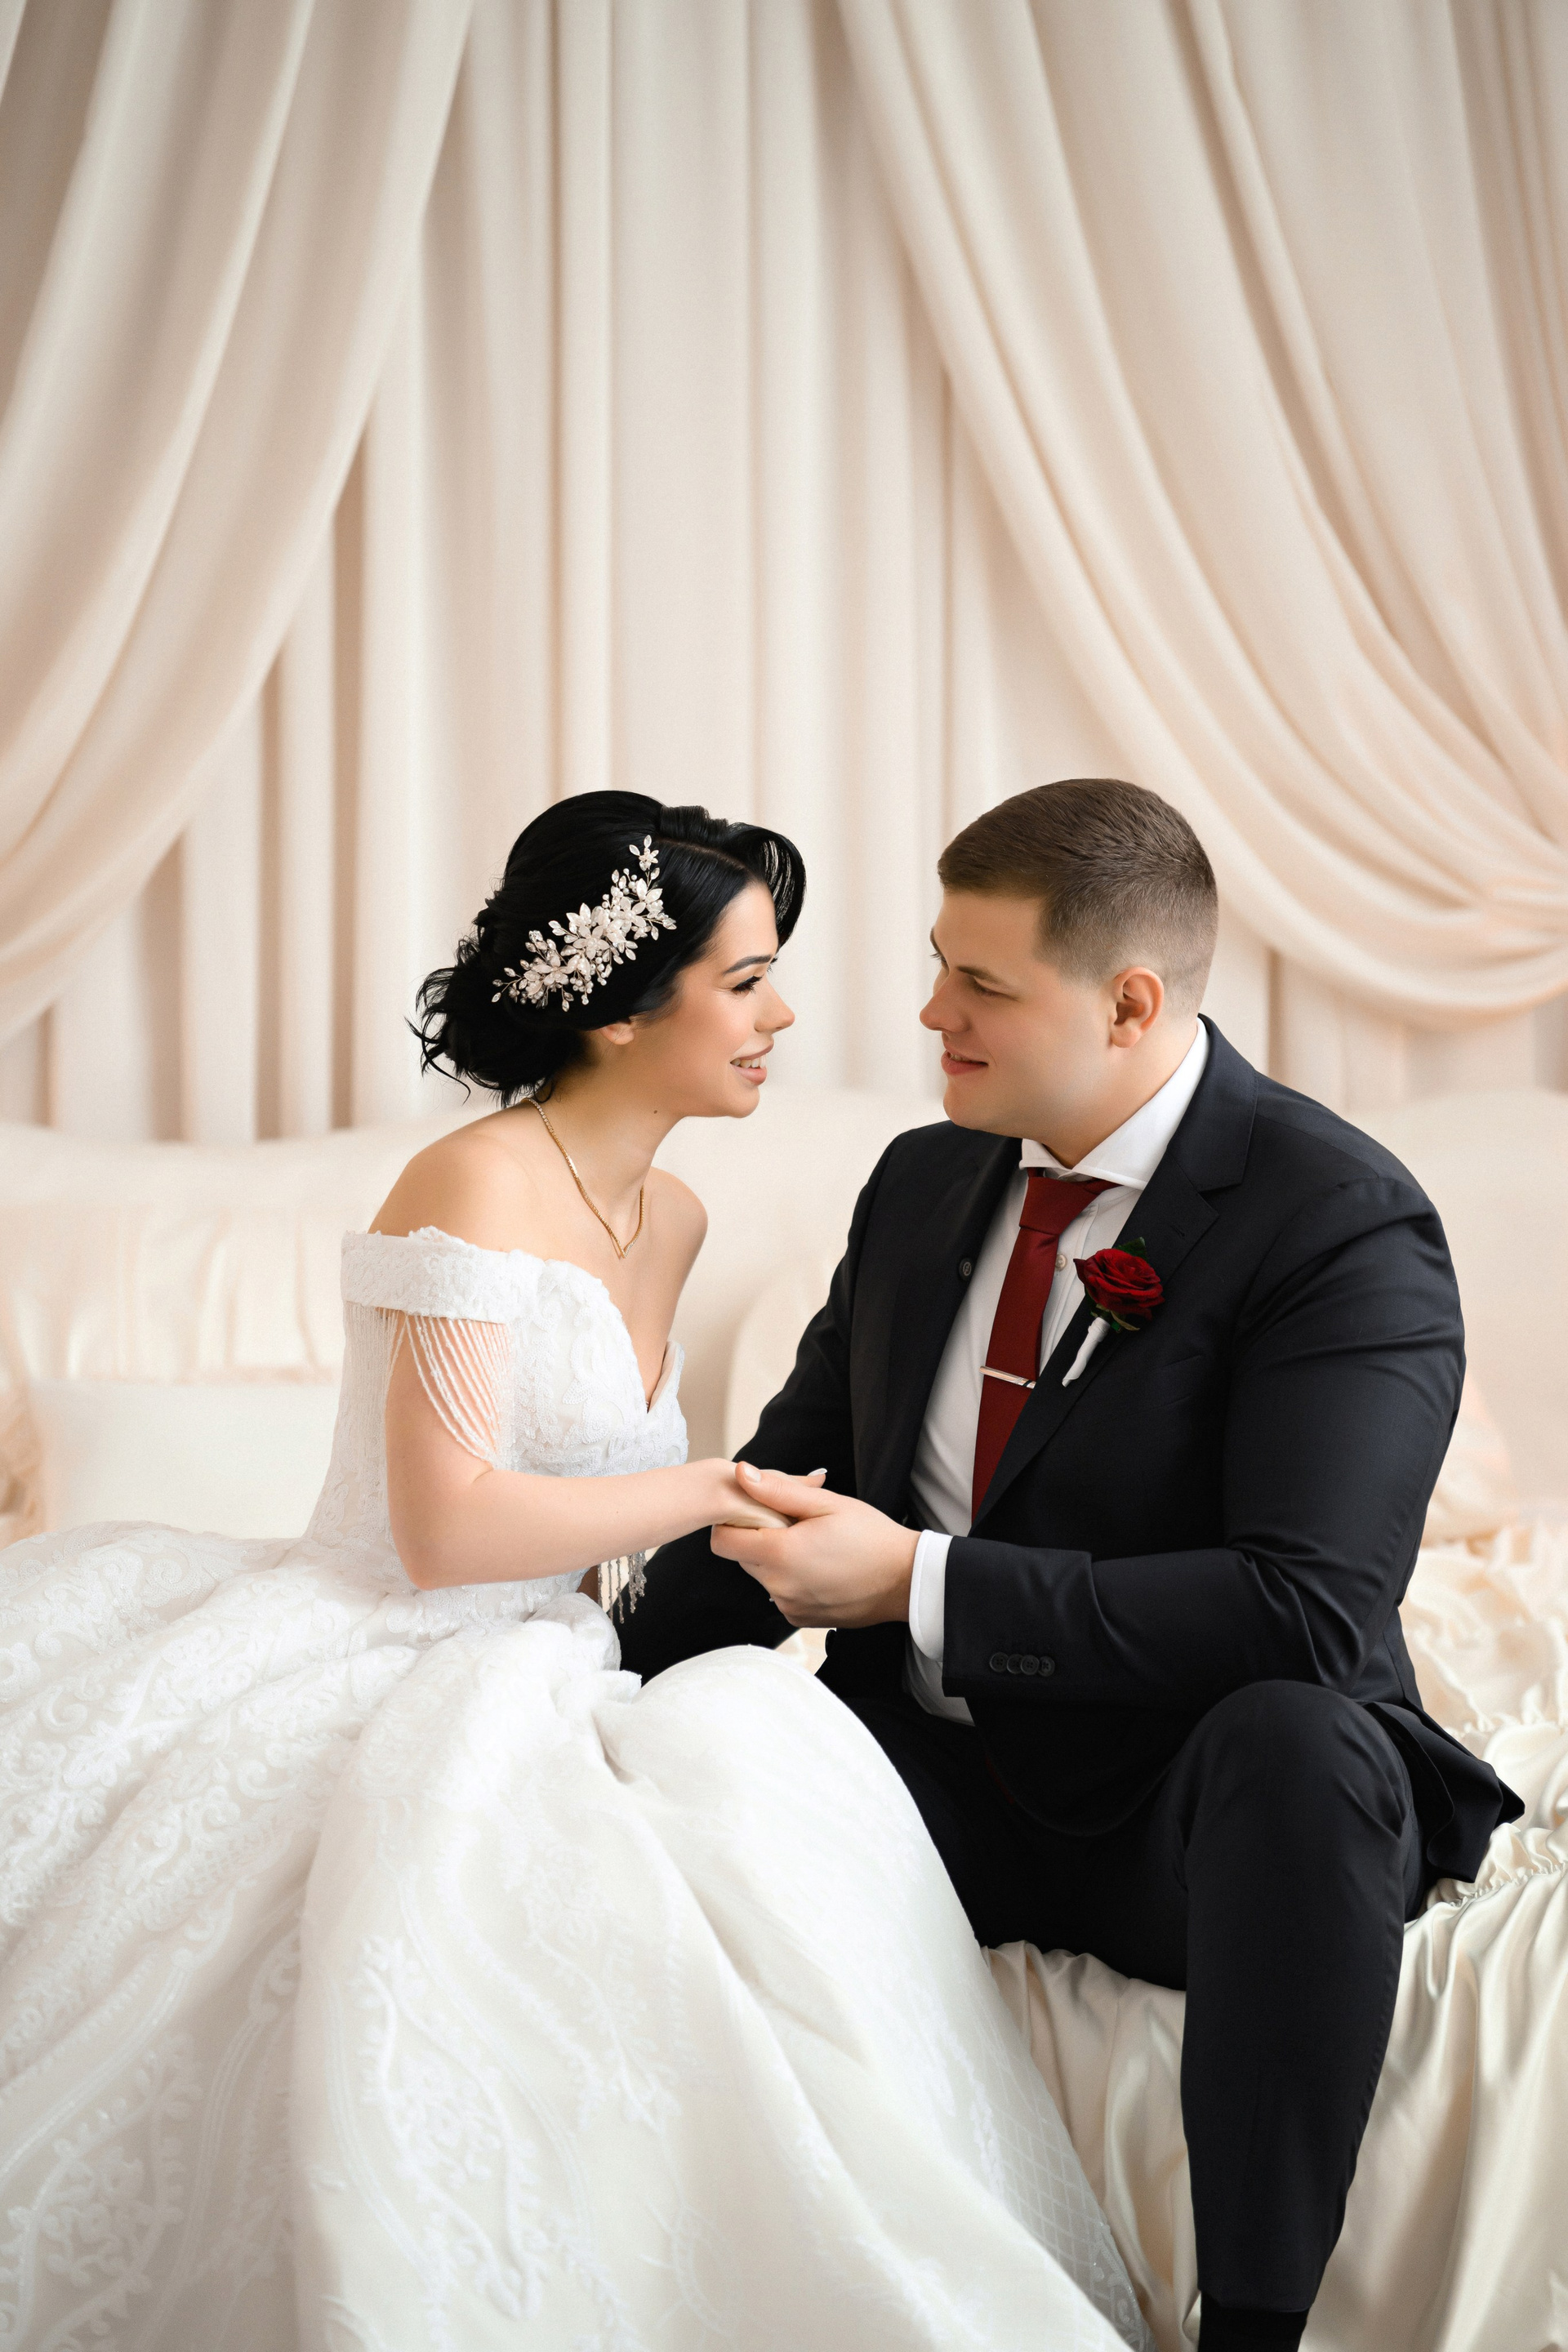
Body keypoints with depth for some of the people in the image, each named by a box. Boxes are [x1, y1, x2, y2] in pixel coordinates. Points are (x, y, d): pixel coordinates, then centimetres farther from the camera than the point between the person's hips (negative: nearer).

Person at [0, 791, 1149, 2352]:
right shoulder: (478, 1186, -12)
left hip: (542, 1676, 7)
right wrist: (712, 1493, -9)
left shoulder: (670, 1220, 14)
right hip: (399, 1675, -7)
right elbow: (451, 1527, -18)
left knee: (753, 1754, -23)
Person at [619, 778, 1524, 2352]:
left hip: (1198, 1808, -4)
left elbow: (1311, 1613, -25)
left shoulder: (1345, 1223, -15)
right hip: (932, 1772, 5)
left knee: (1299, 1737, -37)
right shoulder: (922, 1184, 6)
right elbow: (782, 1485, 14)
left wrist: (919, 1585, -24)